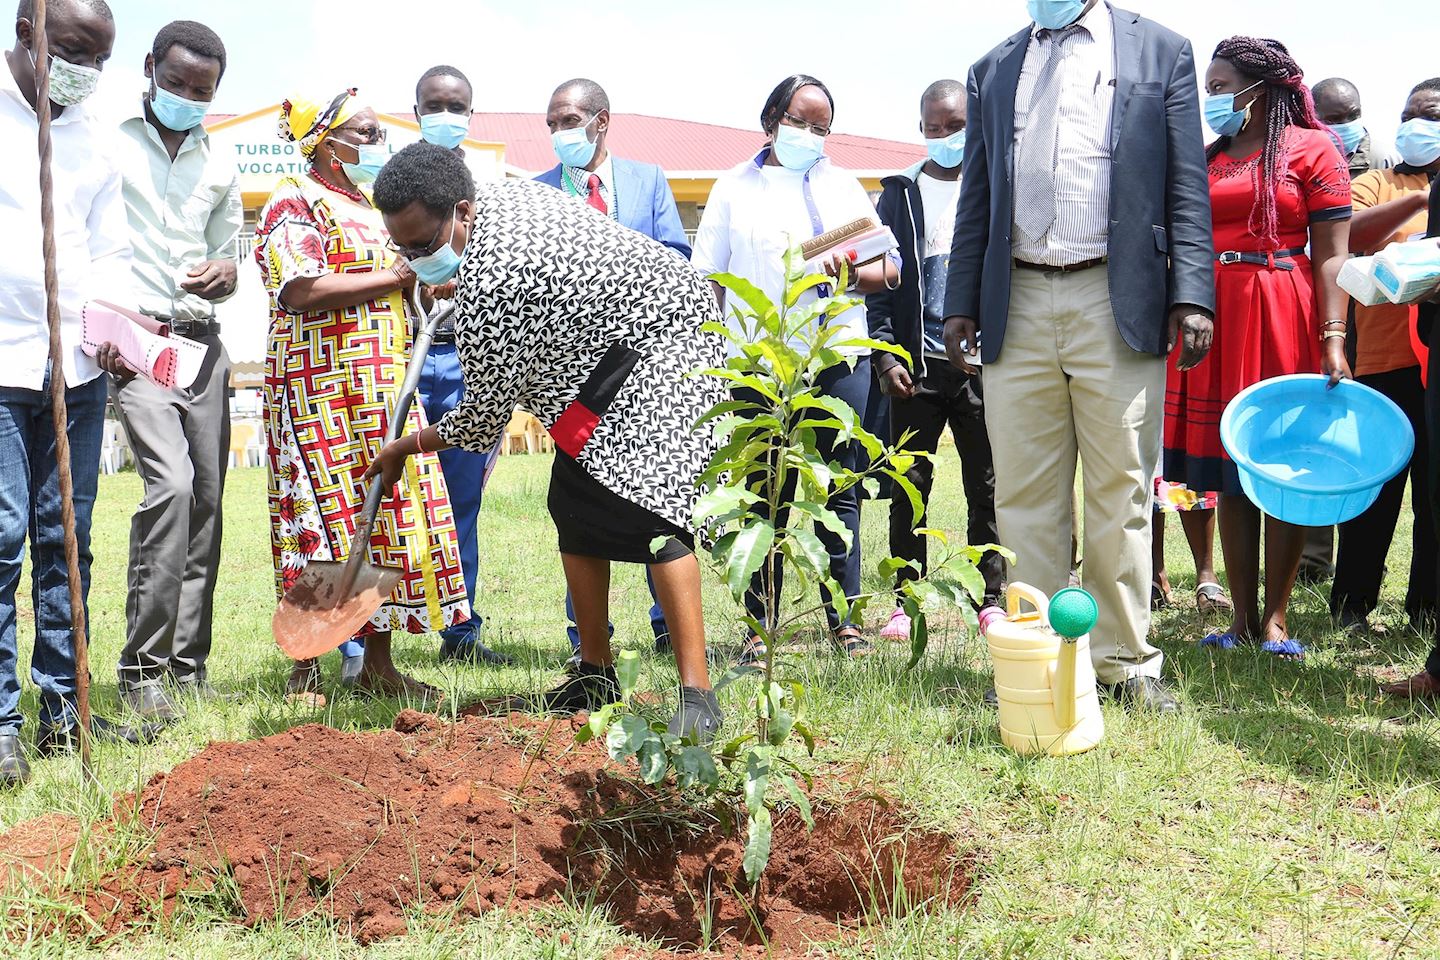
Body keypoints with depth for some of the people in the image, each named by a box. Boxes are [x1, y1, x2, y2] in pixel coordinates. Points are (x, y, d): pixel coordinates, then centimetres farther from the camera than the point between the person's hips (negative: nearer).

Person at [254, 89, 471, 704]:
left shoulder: (371, 210, 22)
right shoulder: (296, 203, -5)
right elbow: (301, 290, -19)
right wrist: (392, 278, -14)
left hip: (384, 389, 8)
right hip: (320, 387, -8)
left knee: (387, 513, 5)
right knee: (322, 517, -8)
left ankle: (376, 662, 11)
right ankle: (305, 670, -1)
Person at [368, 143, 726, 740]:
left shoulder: (486, 287, -32)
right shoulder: (502, 193, -5)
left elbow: (484, 418, -20)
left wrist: (404, 448, -4)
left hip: (661, 351, -11)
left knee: (654, 511, -23)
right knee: (574, 506, 9)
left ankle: (696, 696, -26)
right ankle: (595, 675, 16)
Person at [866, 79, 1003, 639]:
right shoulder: (900, 194, 10)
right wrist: (885, 355, -4)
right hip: (917, 364, 1)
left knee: (986, 488, 5)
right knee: (909, 488, 3)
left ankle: (991, 599, 14)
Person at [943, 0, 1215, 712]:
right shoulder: (993, 69, 18)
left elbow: (1187, 186, 3)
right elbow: (976, 200, 17)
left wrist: (1193, 297, -7)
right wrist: (961, 302, 9)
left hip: (1120, 305, -3)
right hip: (1018, 305, 3)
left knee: (1121, 492, 1)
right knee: (1024, 497, 4)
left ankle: (1125, 662, 10)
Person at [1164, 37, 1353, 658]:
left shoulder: (1311, 148, 1)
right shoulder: (1206, 158, 14)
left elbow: (1332, 254, -6)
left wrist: (1333, 338, -16)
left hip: (1283, 323, -4)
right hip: (1213, 320, 4)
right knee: (1228, 474, 3)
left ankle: (1274, 617, 6)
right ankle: (1243, 617, 9)